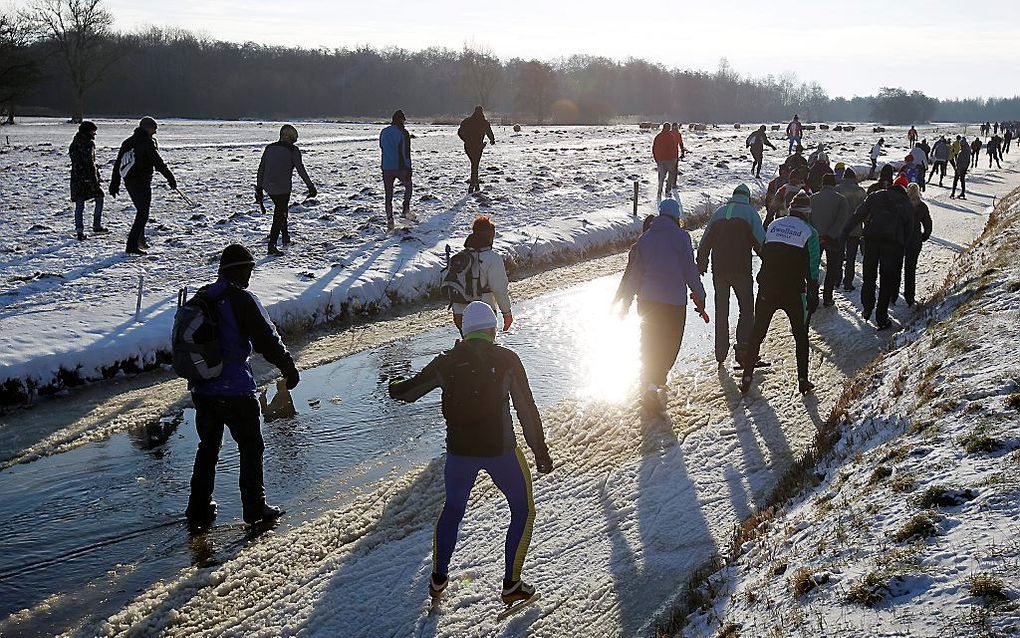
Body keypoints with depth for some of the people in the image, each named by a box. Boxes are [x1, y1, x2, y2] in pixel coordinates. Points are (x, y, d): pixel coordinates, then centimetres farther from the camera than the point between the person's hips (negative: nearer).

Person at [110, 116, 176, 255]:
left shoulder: (127, 142, 13)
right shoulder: (147, 142, -11)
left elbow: (117, 164, 16)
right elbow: (158, 163, -14)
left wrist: (114, 184, 20)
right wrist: (171, 178, -6)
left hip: (129, 182, 8)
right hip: (142, 183, -8)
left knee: (141, 210, 23)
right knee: (143, 214, -5)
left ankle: (140, 240, 27)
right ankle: (132, 245, -10)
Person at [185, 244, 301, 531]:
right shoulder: (242, 299, -14)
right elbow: (267, 338, -14)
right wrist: (289, 367, -3)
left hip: (201, 388, 7)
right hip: (235, 391, -7)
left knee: (208, 446, 18)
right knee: (251, 446, 9)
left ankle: (199, 510, 20)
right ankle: (255, 508, 14)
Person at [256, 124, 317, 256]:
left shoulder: (270, 148, 10)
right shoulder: (293, 150, -6)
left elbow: (261, 169, 11)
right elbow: (301, 170, -11)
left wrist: (259, 188, 17)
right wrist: (311, 186, -7)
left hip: (268, 187, 6)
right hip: (283, 188, -6)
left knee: (281, 209, 28)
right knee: (279, 215, 2)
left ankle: (285, 236, 33)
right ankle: (272, 246, -2)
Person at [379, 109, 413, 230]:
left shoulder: (384, 132, 6)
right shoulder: (403, 133, -9)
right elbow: (406, 153, -12)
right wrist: (408, 169, -9)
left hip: (386, 168, 3)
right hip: (401, 167, -3)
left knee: (388, 195, 7)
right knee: (408, 186, 24)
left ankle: (389, 218, -2)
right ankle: (406, 209, 14)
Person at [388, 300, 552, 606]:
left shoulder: (446, 362, 0)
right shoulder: (506, 359, -6)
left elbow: (409, 391, 11)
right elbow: (527, 409, -6)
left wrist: (394, 388, 34)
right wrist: (541, 451, 2)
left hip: (459, 451, 3)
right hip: (500, 451, -3)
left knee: (453, 508, 28)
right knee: (524, 511, 18)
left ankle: (438, 580, 33)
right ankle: (511, 585, 16)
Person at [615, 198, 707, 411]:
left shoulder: (645, 238, 9)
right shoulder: (680, 236, -4)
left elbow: (633, 273, 10)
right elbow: (690, 270, -6)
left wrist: (625, 304, 14)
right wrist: (700, 297, 3)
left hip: (647, 300, 4)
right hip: (674, 300, -4)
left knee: (650, 343, 18)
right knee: (669, 344, 3)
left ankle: (651, 383, 24)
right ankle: (653, 387, -13)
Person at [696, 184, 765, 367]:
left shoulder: (719, 212, 14)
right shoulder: (750, 211, 2)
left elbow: (705, 241, 15)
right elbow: (760, 241, -6)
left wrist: (701, 264, 25)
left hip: (719, 270, 4)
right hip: (741, 269, -4)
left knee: (721, 310, 13)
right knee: (746, 309, 4)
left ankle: (721, 352, 16)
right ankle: (742, 350, -7)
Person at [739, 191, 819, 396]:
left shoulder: (773, 226, 7)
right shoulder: (809, 232, -4)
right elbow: (812, 269, -6)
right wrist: (813, 296, -1)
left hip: (767, 289, 3)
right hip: (794, 292, -3)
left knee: (757, 333, 12)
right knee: (800, 335, 13)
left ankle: (746, 378, 10)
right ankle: (802, 380, 13)